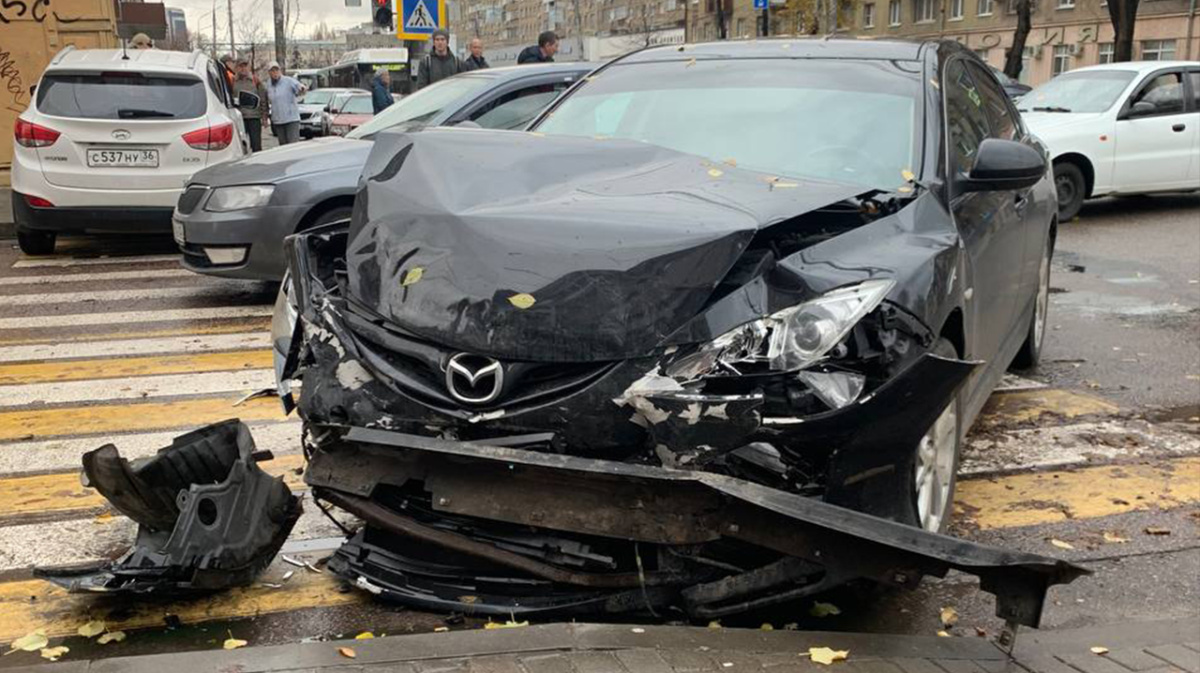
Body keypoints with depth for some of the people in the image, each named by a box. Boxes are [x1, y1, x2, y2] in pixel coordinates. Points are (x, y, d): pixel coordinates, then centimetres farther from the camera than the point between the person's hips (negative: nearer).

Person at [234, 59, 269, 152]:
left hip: (254, 117, -1)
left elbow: (263, 98, 4)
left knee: (256, 145, -1)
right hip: (239, 117, 1)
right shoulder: (234, 82, 7)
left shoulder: (256, 80, 4)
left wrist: (264, 115, 0)